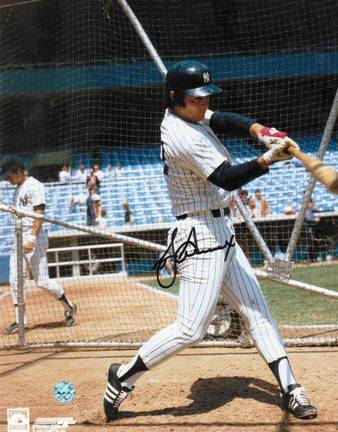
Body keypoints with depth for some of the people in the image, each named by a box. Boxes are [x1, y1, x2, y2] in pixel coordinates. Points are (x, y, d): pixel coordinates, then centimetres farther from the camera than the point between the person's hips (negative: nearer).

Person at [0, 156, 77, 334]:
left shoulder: (35, 186, -8)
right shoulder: (18, 189, 19)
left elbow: (39, 214, -17)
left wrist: (32, 239, -26)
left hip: (34, 237, -9)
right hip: (19, 238, 9)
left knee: (42, 281, -7)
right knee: (14, 280, 3)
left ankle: (69, 307, 12)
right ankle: (20, 321, 8)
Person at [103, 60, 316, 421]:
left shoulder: (181, 116, 7)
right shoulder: (184, 137, -22)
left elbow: (226, 120, 10)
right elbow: (227, 178, -25)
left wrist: (260, 130, -9)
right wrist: (268, 159, -36)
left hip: (219, 232, 11)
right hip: (200, 236, -11)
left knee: (256, 308, 10)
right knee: (190, 329, -9)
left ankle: (289, 389, 15)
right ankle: (124, 377, 7)